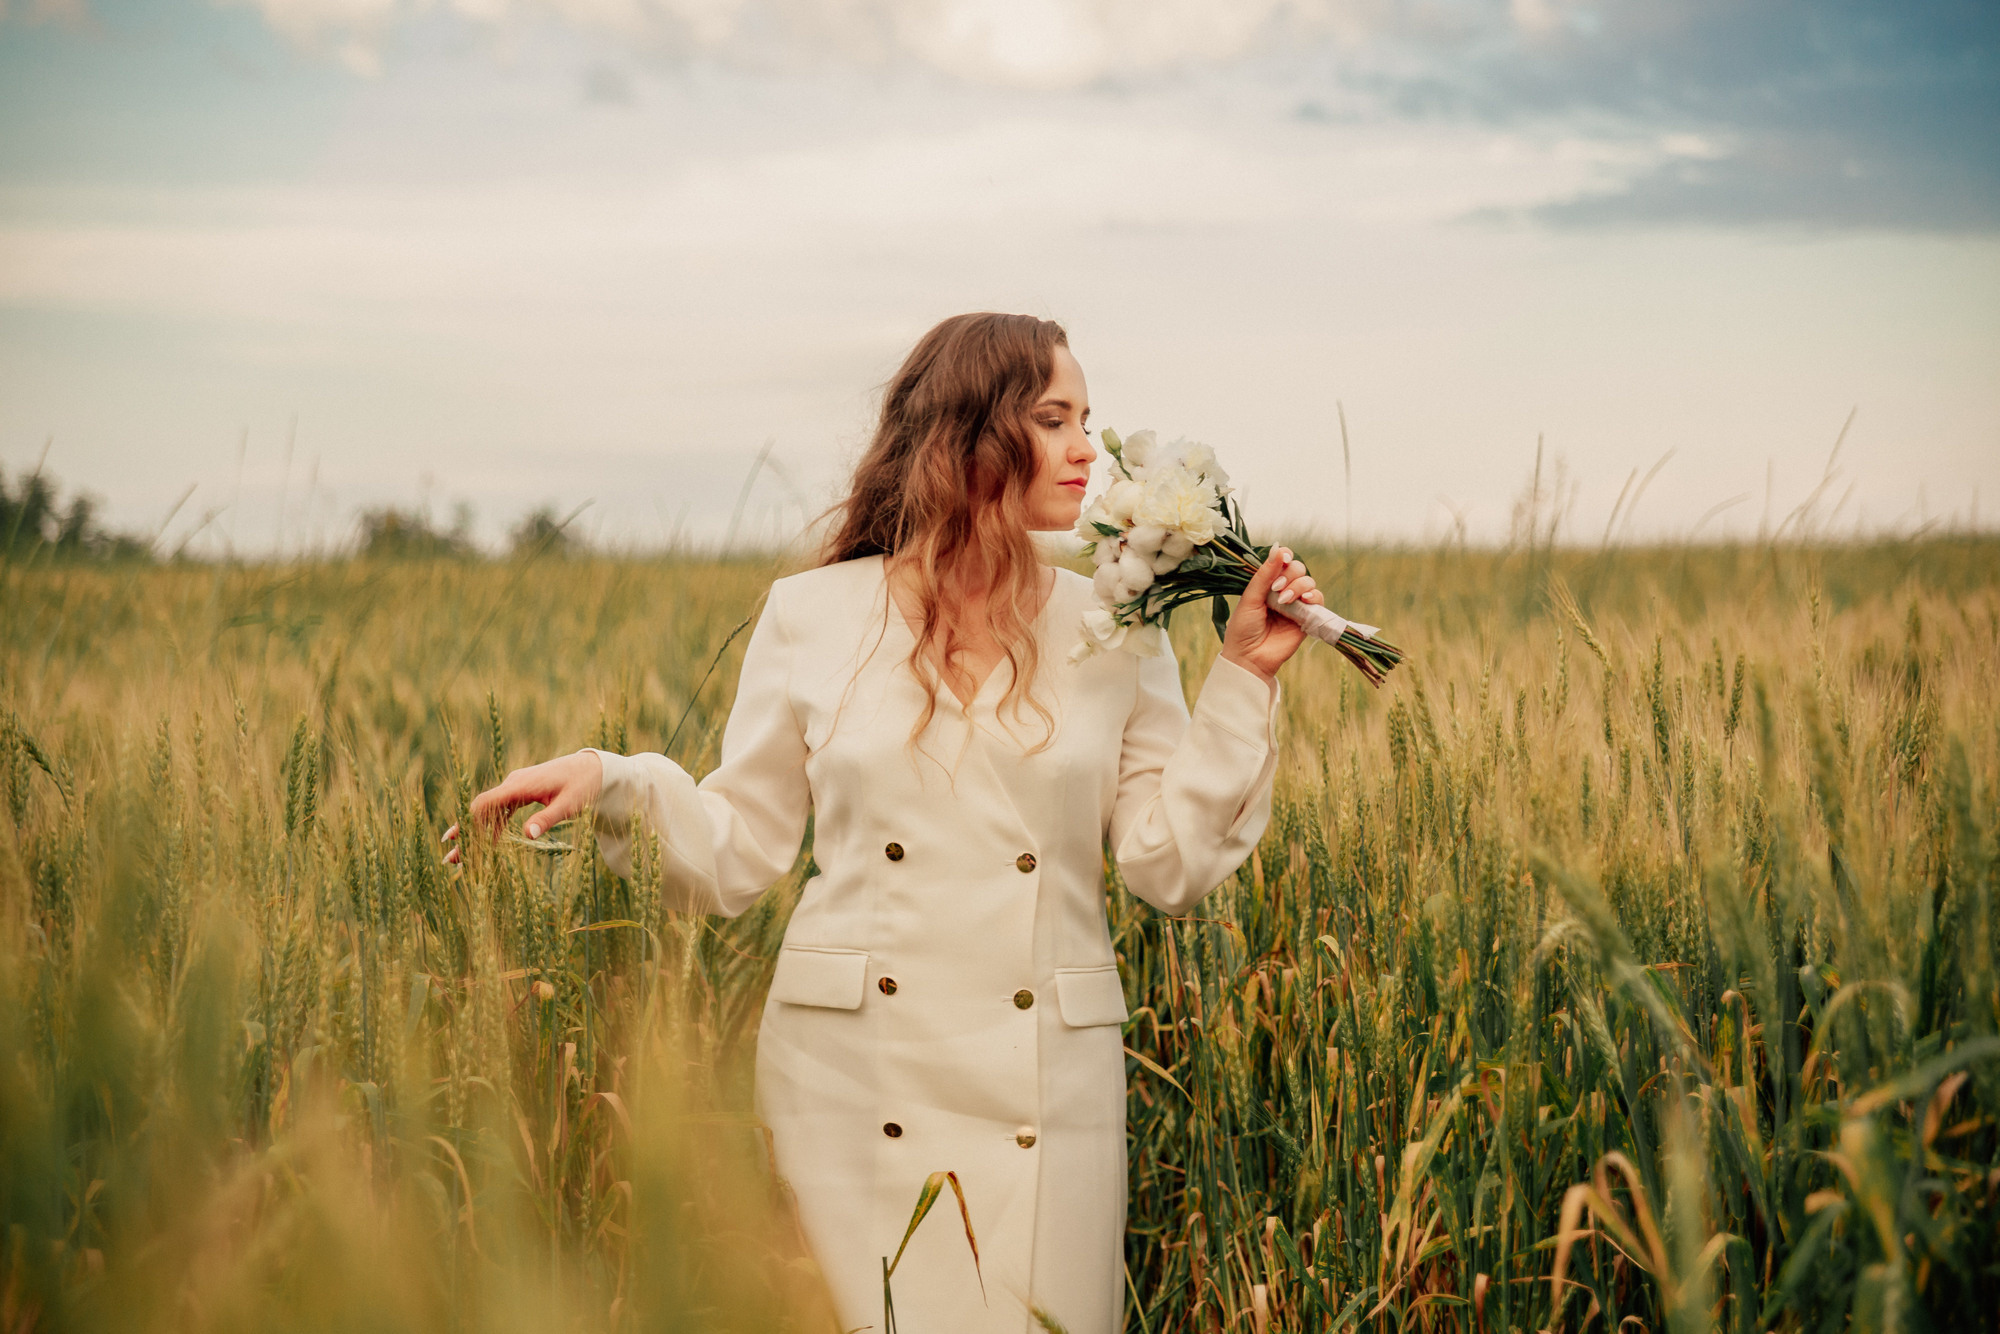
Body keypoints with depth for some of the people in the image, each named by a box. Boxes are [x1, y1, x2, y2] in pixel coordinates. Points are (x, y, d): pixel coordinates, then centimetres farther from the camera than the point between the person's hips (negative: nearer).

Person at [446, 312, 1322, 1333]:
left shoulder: (1116, 635, 6)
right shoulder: (811, 617, 4)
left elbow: (1173, 865, 2)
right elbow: (738, 849, 6)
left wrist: (1244, 677, -2)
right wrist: (613, 781, -9)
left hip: (1043, 1089, 1)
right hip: (852, 1084, -1)